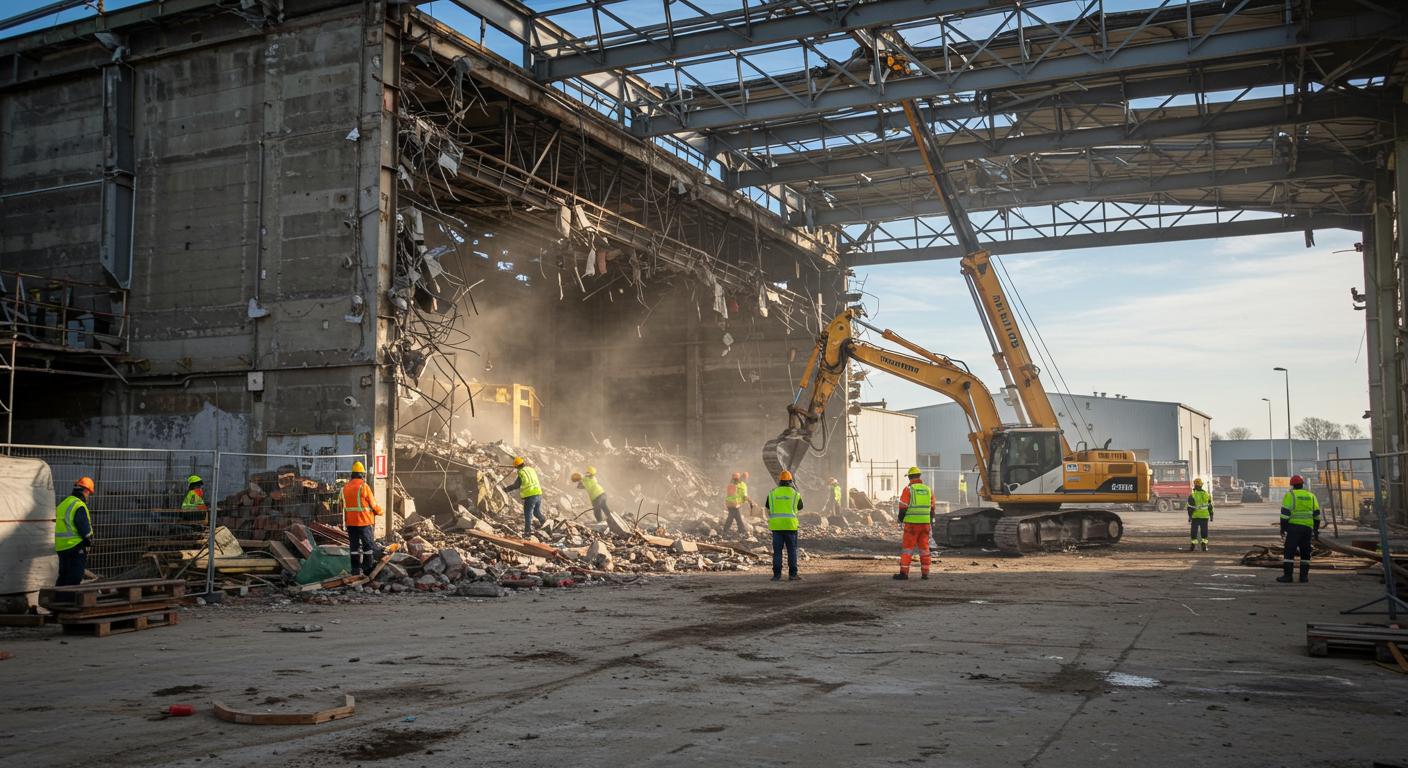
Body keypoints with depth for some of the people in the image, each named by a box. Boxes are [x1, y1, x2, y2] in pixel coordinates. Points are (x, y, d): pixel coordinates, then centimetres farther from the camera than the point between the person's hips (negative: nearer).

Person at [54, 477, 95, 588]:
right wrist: (89, 540, -2)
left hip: (61, 547, 9)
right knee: (74, 579, -5)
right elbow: (84, 528, -17)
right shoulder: (79, 506, -15)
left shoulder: (63, 503, 14)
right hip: (75, 547, -9)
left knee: (63, 575, 18)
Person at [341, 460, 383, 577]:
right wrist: (380, 511, 11)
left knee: (354, 545, 10)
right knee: (367, 545, 5)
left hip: (350, 522, 5)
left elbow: (343, 506, 8)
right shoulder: (364, 487, -13)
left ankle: (355, 569, 11)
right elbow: (373, 504, -8)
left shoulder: (345, 488, 4)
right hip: (364, 522, -5)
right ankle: (367, 569, 6)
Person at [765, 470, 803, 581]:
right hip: (790, 525, -1)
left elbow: (768, 510, 10)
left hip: (776, 525, 1)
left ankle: (777, 575, 3)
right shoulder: (795, 494, 2)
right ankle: (792, 574, 3)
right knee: (792, 550, 5)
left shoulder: (772, 493, 4)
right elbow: (799, 509, 14)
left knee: (777, 551, 4)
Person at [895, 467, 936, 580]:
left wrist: (900, 519, 8)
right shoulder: (928, 489, 9)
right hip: (925, 523, 4)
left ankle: (904, 572, -4)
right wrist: (931, 522, 25)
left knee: (907, 547, 0)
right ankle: (925, 573, 10)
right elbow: (932, 508, 14)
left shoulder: (908, 489, -6)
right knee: (924, 548, 10)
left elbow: (903, 507, -9)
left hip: (912, 524, -4)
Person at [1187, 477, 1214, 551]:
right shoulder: (1206, 494, 3)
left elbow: (1190, 507, -10)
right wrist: (1211, 515, 14)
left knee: (1194, 531, 5)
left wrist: (1189, 516, -4)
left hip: (1195, 516, -3)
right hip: (1205, 516, 3)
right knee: (1204, 531, 7)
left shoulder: (1192, 495, -10)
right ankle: (1204, 546, 3)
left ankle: (1192, 546, 7)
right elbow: (1210, 506, 7)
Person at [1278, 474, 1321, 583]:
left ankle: (1287, 575, -8)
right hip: (1307, 527, 5)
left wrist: (1283, 528, -6)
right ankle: (1304, 575, 11)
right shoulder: (1311, 496, 13)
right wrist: (1316, 530, 16)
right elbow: (1316, 514, 12)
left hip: (1294, 527, -5)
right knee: (1305, 552, 13)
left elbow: (1285, 512, -10)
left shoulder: (1290, 495, -3)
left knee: (1289, 552, -4)